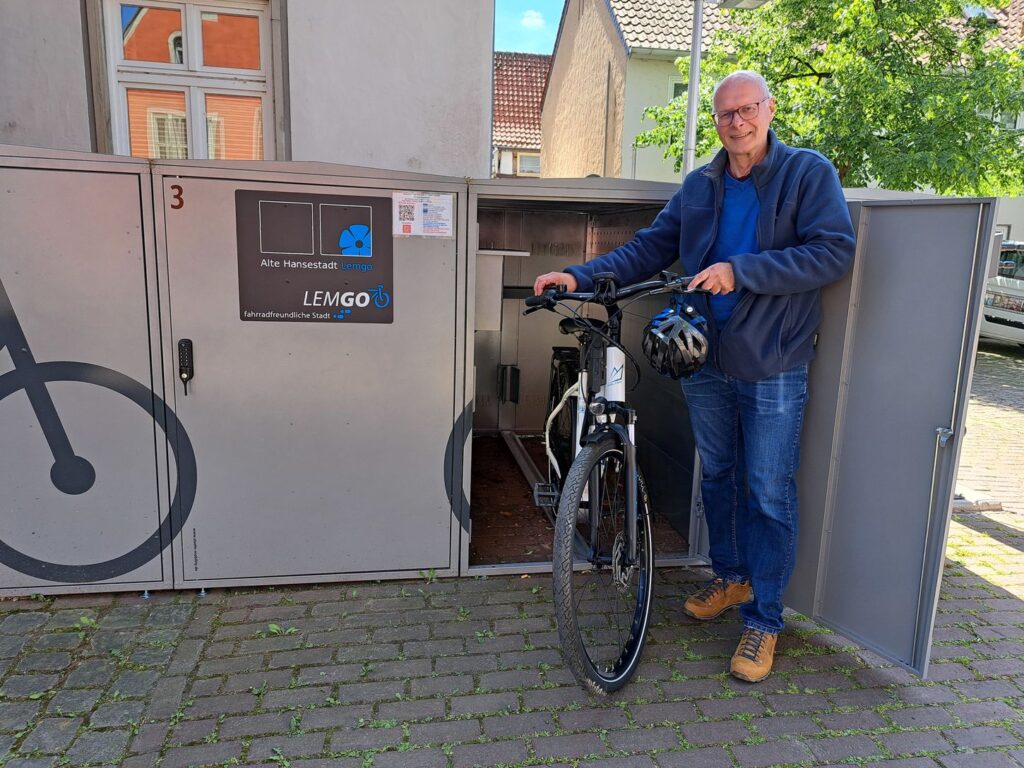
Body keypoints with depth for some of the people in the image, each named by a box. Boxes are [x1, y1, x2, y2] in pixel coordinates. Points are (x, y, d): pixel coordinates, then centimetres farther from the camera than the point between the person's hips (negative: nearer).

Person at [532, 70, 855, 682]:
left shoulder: (810, 172, -5)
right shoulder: (700, 185, 8)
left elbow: (835, 251, -16)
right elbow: (652, 247, 5)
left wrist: (740, 271, -25)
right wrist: (582, 276, -9)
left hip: (772, 367, -5)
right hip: (706, 362, 5)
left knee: (770, 495, 2)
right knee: (717, 477, 17)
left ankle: (764, 619, 17)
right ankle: (732, 577, 39)